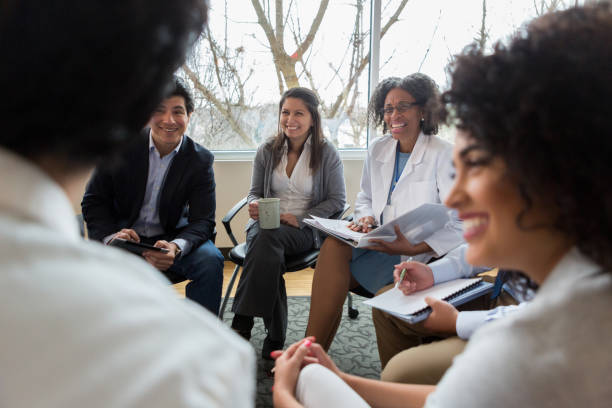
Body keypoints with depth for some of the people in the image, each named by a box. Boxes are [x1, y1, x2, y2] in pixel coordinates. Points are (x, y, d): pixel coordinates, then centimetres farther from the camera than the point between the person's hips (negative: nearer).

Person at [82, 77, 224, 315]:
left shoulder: (200, 160, -5)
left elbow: (203, 220, -11)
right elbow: (94, 201, -1)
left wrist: (176, 247, -34)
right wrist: (112, 236, -23)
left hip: (171, 240, 0)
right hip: (122, 238, 0)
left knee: (210, 260, -27)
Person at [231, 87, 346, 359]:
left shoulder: (326, 153, 2)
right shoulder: (267, 151, 11)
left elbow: (337, 201, 0)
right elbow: (255, 191, 17)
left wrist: (298, 219, -12)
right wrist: (254, 205, -10)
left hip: (306, 230, -2)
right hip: (266, 224, 3)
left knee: (268, 237, -36)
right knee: (268, 255, -35)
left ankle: (241, 324, -30)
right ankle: (275, 339, -27)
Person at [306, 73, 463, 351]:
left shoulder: (443, 155, -7)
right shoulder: (378, 150, 12)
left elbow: (459, 225, -12)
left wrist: (412, 246, -24)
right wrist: (366, 217, -2)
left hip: (419, 254, -5)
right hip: (379, 243, 5)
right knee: (334, 245, -27)